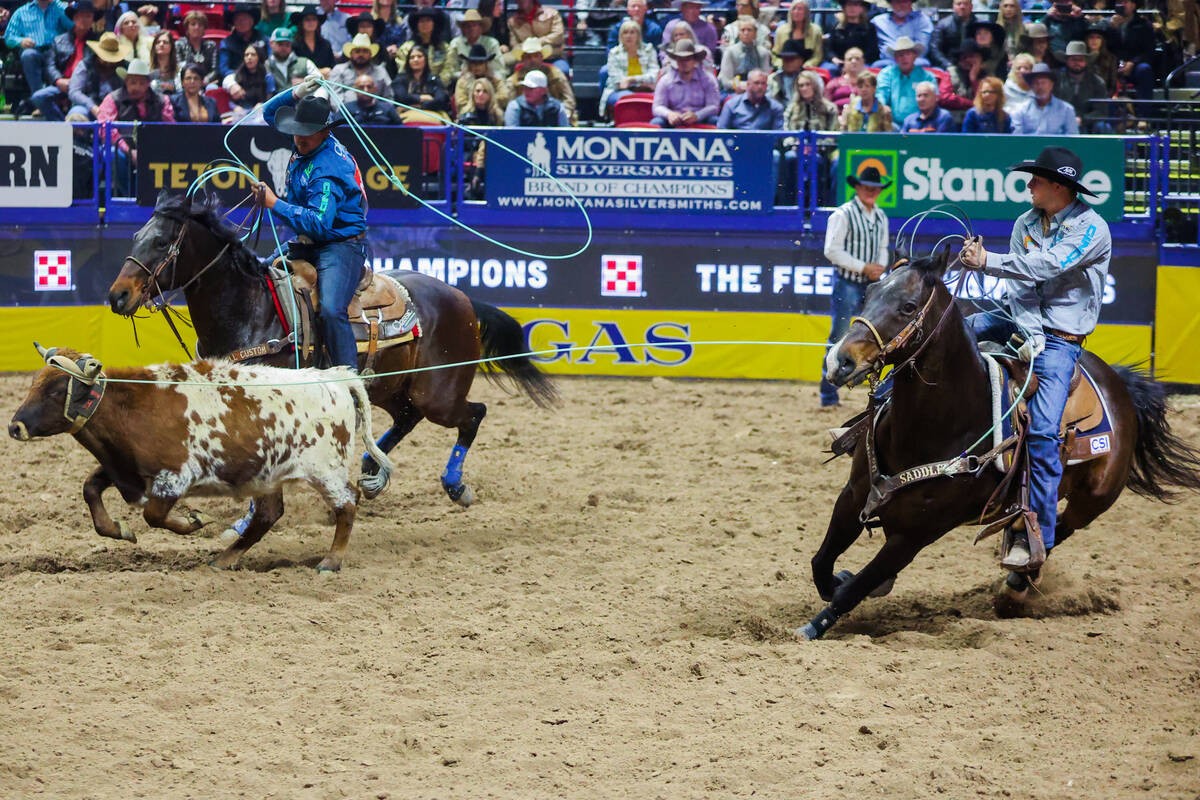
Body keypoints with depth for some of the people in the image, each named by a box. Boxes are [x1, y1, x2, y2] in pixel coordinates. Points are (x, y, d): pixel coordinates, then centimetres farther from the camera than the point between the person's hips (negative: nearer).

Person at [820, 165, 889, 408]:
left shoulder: (880, 217, 11)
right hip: (847, 285, -6)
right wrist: (863, 267, -16)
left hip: (871, 286, 6)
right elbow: (832, 251, -15)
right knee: (839, 339, -5)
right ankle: (828, 396, 0)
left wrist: (881, 266, -1)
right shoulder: (843, 215, -10)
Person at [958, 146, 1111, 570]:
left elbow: (1047, 265, -27)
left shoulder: (1091, 229, -13)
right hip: (1024, 322, 6)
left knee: (1043, 431, -21)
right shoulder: (1026, 224, 6)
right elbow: (1021, 287, -3)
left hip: (1061, 339, -6)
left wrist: (987, 261, -33)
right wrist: (1032, 336, -19)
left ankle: (1036, 534, -17)